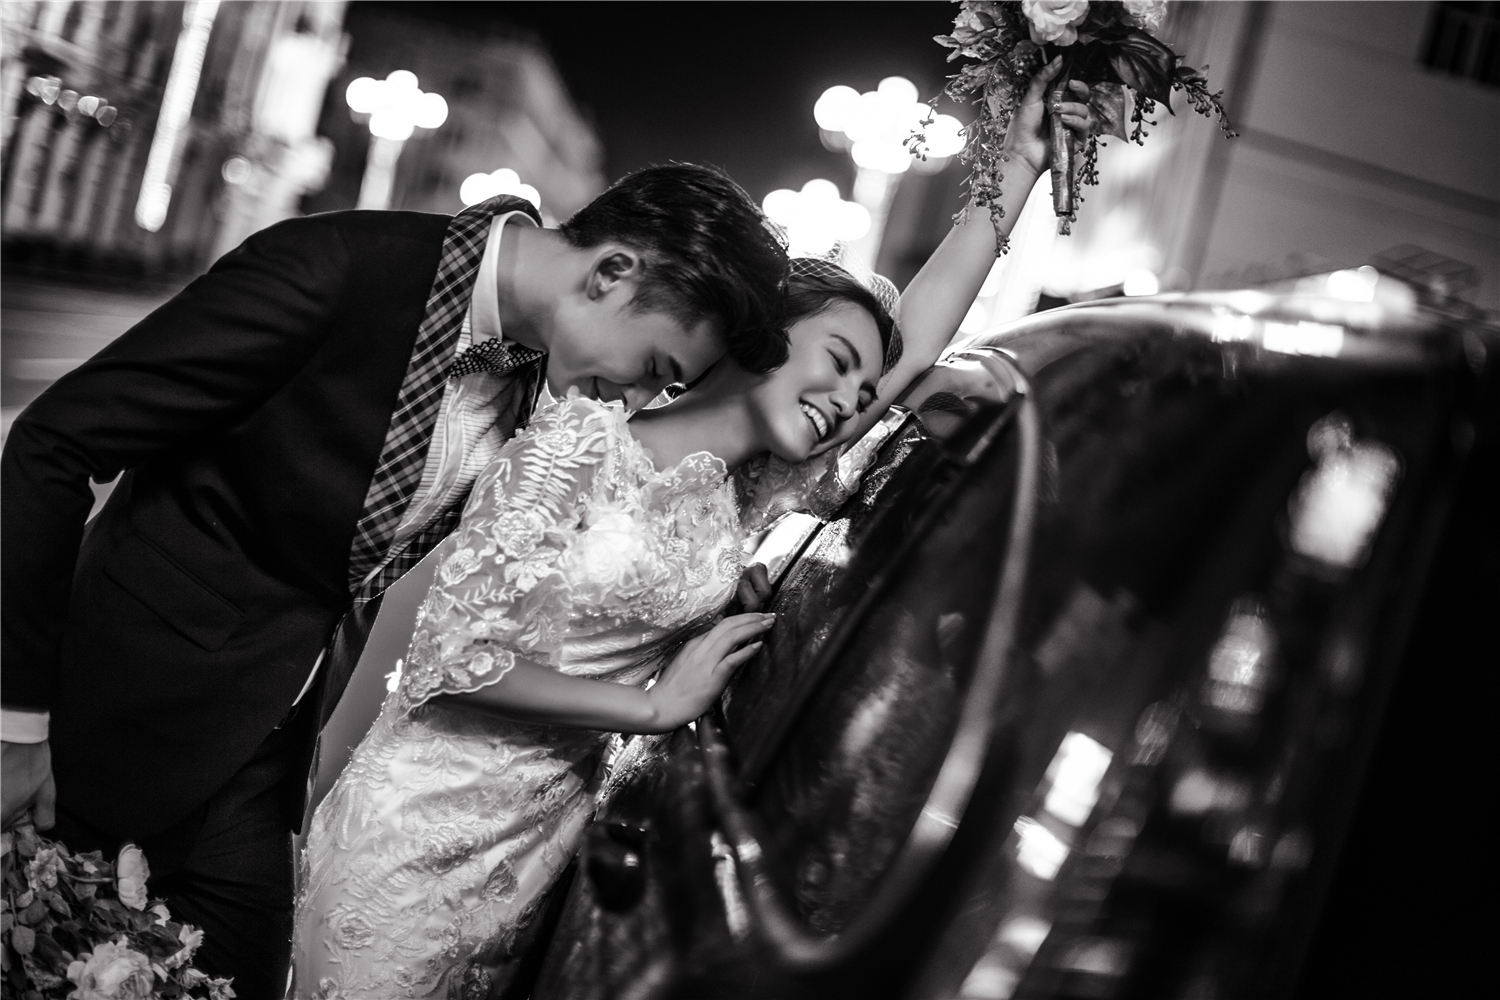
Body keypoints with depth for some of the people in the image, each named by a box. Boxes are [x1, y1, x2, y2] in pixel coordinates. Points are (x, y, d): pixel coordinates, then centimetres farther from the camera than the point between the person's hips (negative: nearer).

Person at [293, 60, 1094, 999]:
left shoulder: (743, 494, 2)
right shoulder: (585, 439, -16)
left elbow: (919, 335, 1)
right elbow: (459, 651, -19)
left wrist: (1021, 168, 1)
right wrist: (655, 704, -13)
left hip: (545, 846, 6)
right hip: (424, 836, -6)